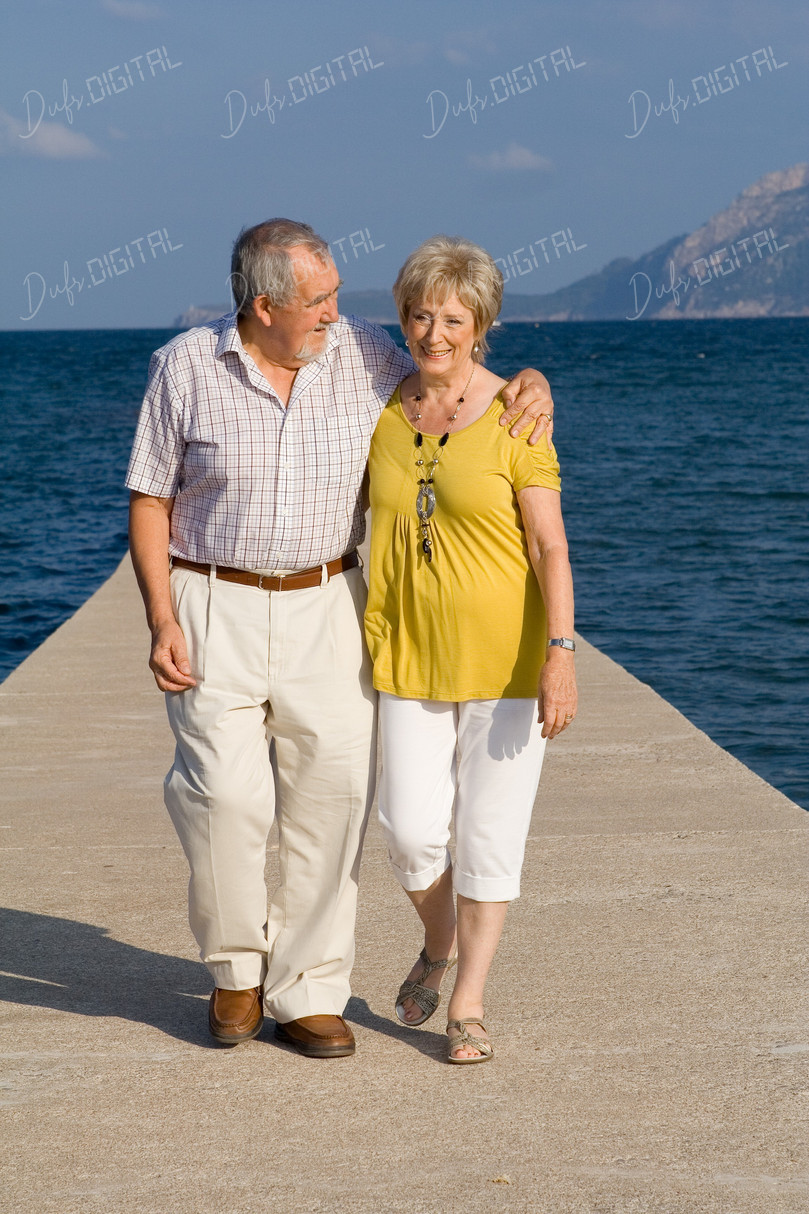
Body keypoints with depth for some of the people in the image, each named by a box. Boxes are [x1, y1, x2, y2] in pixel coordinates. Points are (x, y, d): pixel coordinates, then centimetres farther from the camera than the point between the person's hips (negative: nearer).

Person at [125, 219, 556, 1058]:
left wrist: (529, 378, -6)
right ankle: (238, 965, 13)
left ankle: (306, 992, 10)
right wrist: (161, 621, -9)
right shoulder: (185, 367, -5)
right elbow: (150, 499, 0)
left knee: (331, 796, -3)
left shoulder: (364, 355, -1)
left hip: (326, 610, 2)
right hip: (214, 609, -2)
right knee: (226, 794, -12)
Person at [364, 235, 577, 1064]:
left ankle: (468, 1005, 15)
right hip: (410, 652, 3)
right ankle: (439, 945, 29)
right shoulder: (381, 412, 4)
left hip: (505, 651, -3)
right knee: (412, 827, -2)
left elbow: (550, 545, -10)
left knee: (489, 830, 2)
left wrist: (560, 657, -19)